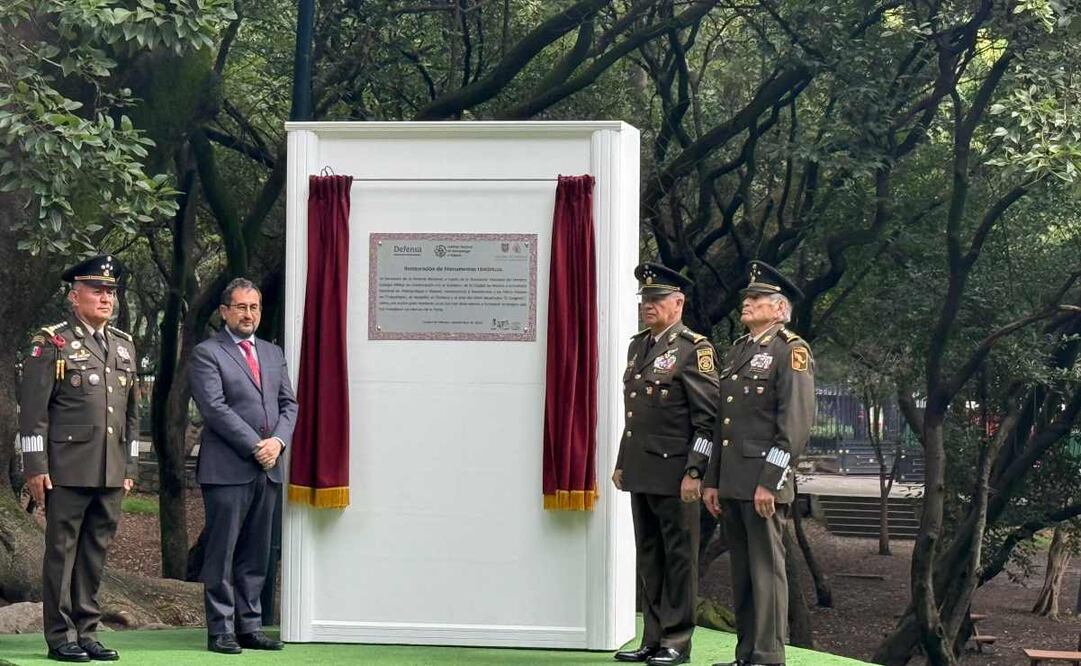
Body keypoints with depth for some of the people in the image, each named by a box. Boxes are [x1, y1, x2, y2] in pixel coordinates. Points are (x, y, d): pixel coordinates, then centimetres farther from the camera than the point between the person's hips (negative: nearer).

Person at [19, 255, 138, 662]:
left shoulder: (124, 346, 15)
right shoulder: (52, 343, -3)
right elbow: (32, 410, -7)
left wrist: (130, 467, 15)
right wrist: (35, 468, -11)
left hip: (111, 473, 6)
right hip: (67, 471, -6)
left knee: (95, 552, 9)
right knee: (62, 551, 0)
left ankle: (87, 633, 16)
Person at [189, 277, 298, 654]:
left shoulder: (273, 354, 18)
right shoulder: (207, 354, -2)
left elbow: (289, 404, 15)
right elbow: (214, 408, -12)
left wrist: (278, 441, -5)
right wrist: (255, 446, -14)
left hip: (268, 468, 6)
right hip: (227, 469, -6)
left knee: (255, 555, 9)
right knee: (221, 553, -2)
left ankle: (250, 626, 14)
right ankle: (221, 630, 2)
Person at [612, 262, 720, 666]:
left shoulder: (694, 349, -8)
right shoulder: (638, 345, 16)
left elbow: (707, 418, -11)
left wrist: (694, 472, -16)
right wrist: (622, 463, 20)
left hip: (673, 472, -8)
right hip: (640, 471, 8)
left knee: (678, 557, 0)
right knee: (648, 557, 11)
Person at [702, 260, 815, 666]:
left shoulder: (791, 352, -6)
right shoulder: (736, 351, 19)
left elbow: (797, 424, -14)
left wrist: (769, 481, -18)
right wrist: (712, 481, 16)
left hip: (763, 481, -8)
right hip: (731, 482, 8)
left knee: (766, 568, -5)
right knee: (741, 572, 11)